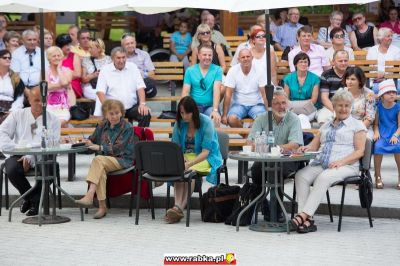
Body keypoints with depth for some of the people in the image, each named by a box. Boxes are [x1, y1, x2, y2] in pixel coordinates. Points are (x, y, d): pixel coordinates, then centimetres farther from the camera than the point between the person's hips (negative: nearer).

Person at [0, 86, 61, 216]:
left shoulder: (53, 120, 7)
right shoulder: (17, 115, 13)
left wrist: (30, 157, -20)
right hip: (18, 156, 1)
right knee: (12, 169, -33)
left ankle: (35, 201, -9)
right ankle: (28, 196, -1)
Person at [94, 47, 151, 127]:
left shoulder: (133, 67, 10)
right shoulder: (105, 70, 3)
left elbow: (140, 87, 6)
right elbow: (100, 92, -4)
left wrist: (142, 104, -11)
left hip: (132, 107, 2)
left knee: (146, 114, -26)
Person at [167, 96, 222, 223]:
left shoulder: (206, 123, -12)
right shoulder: (180, 123, 2)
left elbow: (205, 152, -17)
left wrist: (189, 163, -32)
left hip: (206, 158, -3)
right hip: (185, 156, 4)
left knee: (189, 171, -34)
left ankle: (179, 208, -40)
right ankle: (178, 206, -44)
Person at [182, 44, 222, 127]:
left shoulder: (217, 70, 4)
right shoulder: (190, 70, 8)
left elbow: (216, 91, -8)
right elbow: (185, 92, 1)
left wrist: (215, 110, -23)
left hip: (209, 106, -1)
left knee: (215, 119, -33)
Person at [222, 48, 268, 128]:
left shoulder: (259, 71, -6)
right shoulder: (233, 71, -7)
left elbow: (264, 93, -7)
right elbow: (228, 94, -8)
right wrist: (224, 115, -13)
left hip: (256, 104, 0)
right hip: (239, 104, 0)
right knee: (231, 119, -30)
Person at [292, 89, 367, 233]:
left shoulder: (357, 125, 11)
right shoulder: (326, 126, 27)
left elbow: (360, 151, 1)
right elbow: (314, 146, 22)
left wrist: (341, 162, -15)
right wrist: (306, 148, -3)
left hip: (346, 166, -5)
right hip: (320, 164, 5)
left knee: (323, 177, -36)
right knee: (301, 175, -26)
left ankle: (303, 215, -42)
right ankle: (307, 220, -36)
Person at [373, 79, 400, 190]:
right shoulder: (379, 106, 4)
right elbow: (376, 123, 7)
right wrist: (376, 132, -12)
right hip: (382, 134, 1)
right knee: (378, 146, -30)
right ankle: (378, 176, -14)